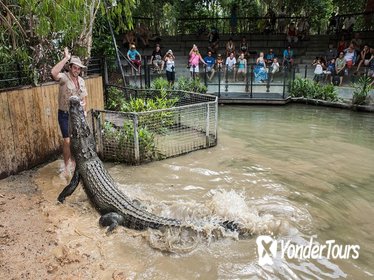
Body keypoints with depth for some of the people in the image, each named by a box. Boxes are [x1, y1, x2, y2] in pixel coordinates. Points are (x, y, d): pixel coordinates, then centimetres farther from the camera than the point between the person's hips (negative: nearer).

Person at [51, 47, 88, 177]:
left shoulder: (81, 80, 5)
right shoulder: (64, 77, -13)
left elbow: (84, 97, 14)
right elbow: (53, 72, -36)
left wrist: (84, 109, 0)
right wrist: (66, 58, -30)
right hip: (65, 115, -5)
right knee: (67, 141, -5)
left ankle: (73, 161, 32)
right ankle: (66, 167, 8)